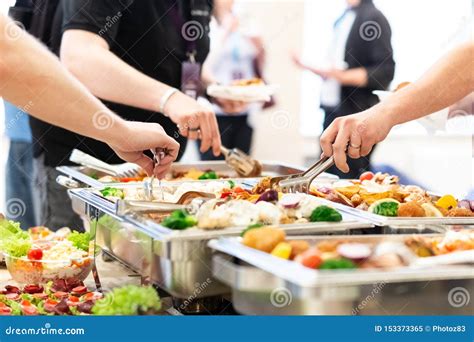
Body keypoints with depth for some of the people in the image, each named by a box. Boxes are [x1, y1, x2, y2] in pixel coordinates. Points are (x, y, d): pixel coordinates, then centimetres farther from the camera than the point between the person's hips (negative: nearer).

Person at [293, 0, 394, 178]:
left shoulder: (374, 18, -10)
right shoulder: (343, 19, 15)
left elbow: (386, 71, -17)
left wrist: (343, 76, -25)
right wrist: (311, 66, 12)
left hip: (355, 116, -8)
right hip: (332, 110, 9)